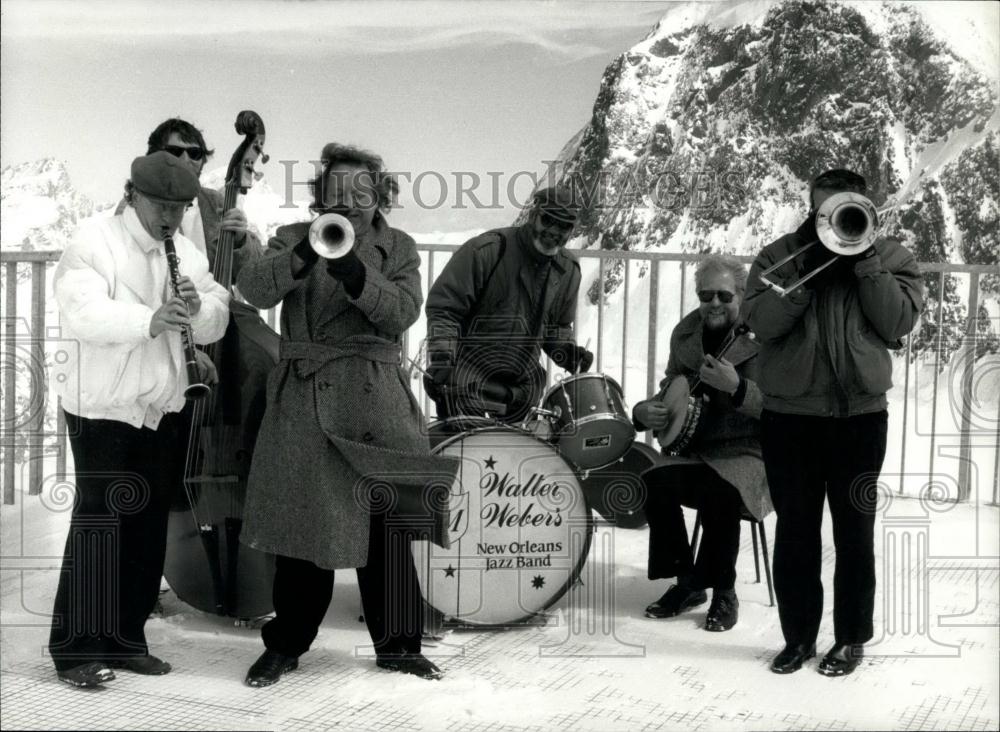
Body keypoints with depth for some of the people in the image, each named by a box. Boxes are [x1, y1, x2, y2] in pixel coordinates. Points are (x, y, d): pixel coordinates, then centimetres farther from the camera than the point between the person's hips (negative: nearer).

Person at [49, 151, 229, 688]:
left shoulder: (187, 251, 11)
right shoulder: (93, 242, -8)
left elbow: (215, 325, 4)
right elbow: (82, 313, -24)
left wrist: (200, 306, -19)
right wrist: (151, 320, -39)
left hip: (164, 407, 6)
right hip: (103, 405, -6)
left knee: (149, 525, 9)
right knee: (99, 522, -5)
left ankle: (126, 639, 21)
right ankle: (77, 649, 5)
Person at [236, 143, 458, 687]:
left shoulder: (398, 248, 11)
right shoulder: (292, 239, 10)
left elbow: (401, 314, -5)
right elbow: (254, 289, -8)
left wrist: (355, 273, -21)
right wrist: (305, 254, -22)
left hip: (374, 402, 1)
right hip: (304, 402, 0)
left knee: (387, 525, 3)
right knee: (300, 521, 2)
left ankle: (397, 644, 17)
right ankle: (286, 644, 17)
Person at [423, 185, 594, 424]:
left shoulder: (568, 270, 7)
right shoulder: (486, 250, -13)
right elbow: (443, 307, -14)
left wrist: (568, 351, 0)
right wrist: (440, 361, -23)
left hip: (523, 383, 6)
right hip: (468, 378, -5)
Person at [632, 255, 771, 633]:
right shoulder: (685, 335, 10)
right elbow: (670, 391, 19)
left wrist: (736, 386, -32)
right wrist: (644, 411, -3)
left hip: (749, 453, -5)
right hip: (696, 450, 5)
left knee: (719, 491, -35)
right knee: (655, 482, -24)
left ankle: (724, 592, -10)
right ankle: (687, 582, -4)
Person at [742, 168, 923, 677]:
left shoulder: (891, 257, 6)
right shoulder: (779, 256, 4)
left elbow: (899, 324, -8)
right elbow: (762, 324, -10)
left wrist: (867, 263, -13)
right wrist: (809, 269, -16)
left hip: (860, 414, 0)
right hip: (789, 415, 1)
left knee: (854, 531, 6)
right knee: (795, 530, 7)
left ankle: (852, 638, 19)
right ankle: (798, 637, 19)